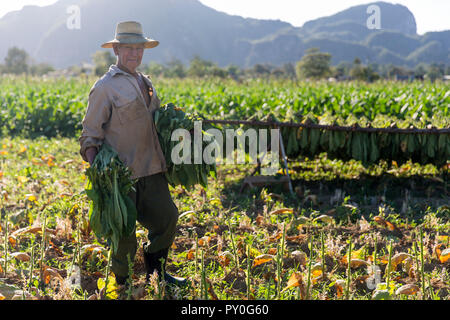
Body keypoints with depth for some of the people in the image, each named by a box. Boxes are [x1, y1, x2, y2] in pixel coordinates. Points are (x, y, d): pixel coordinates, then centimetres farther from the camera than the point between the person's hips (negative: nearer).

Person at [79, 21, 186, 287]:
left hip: (151, 169, 7)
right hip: (122, 172, -7)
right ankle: (122, 281, 20)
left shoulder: (146, 83, 17)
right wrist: (95, 169, -18)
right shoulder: (105, 87, -6)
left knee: (167, 215, 9)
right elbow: (91, 133, -6)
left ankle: (156, 272, 28)